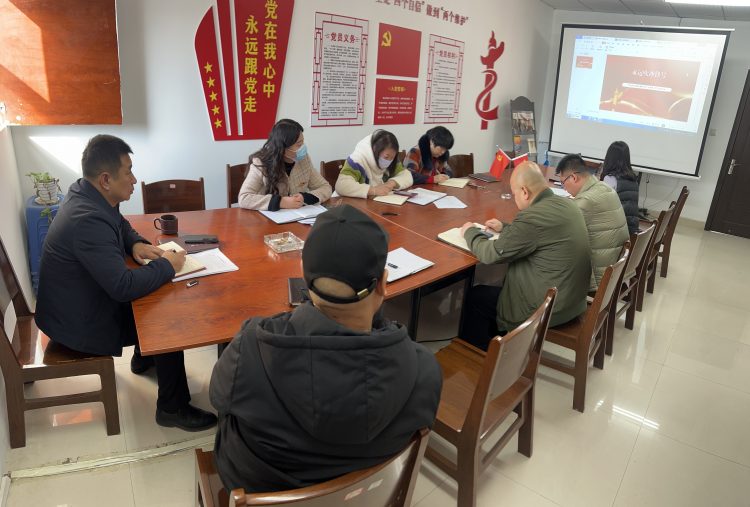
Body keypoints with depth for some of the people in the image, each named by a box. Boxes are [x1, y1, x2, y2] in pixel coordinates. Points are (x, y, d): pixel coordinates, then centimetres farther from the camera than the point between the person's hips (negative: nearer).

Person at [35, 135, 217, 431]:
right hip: (80, 323, -9)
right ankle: (172, 409, 8)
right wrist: (167, 266, -22)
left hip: (79, 301, 9)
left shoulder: (85, 193, -4)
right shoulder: (88, 220, -34)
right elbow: (123, 287, -36)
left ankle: (143, 357, 38)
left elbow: (120, 224, 16)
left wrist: (137, 244, -4)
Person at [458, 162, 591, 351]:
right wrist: (505, 228, 18)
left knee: (475, 297, 8)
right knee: (502, 282, 25)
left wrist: (470, 232, 2)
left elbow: (491, 255, -15)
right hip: (573, 297, 9)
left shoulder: (533, 216, -25)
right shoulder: (565, 203, 2)